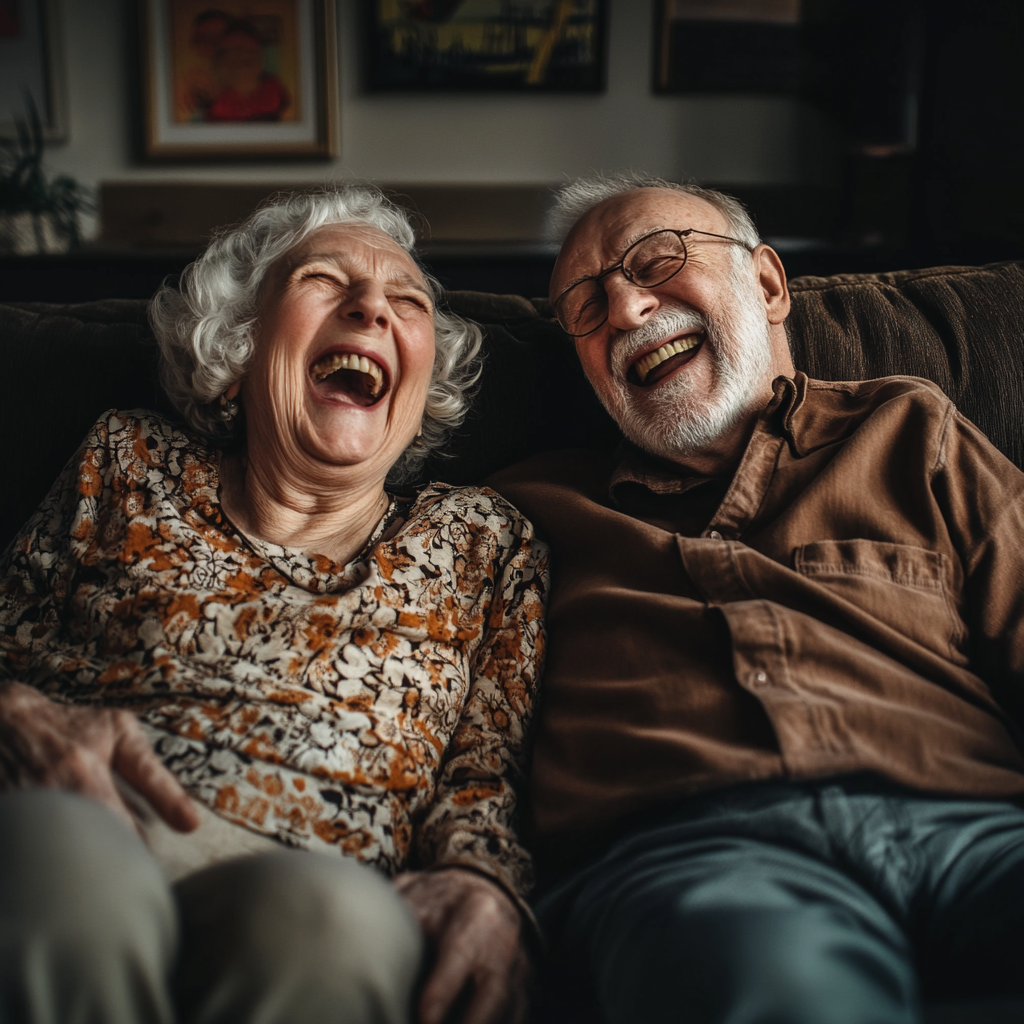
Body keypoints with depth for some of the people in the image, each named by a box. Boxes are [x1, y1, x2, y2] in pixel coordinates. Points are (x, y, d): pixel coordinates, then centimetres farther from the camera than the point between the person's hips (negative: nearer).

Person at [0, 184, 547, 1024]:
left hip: (313, 884, -3)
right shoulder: (131, 465, 20)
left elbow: (488, 768, 9)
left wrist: (482, 885, -13)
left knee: (318, 910, -40)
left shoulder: (483, 542, 18)